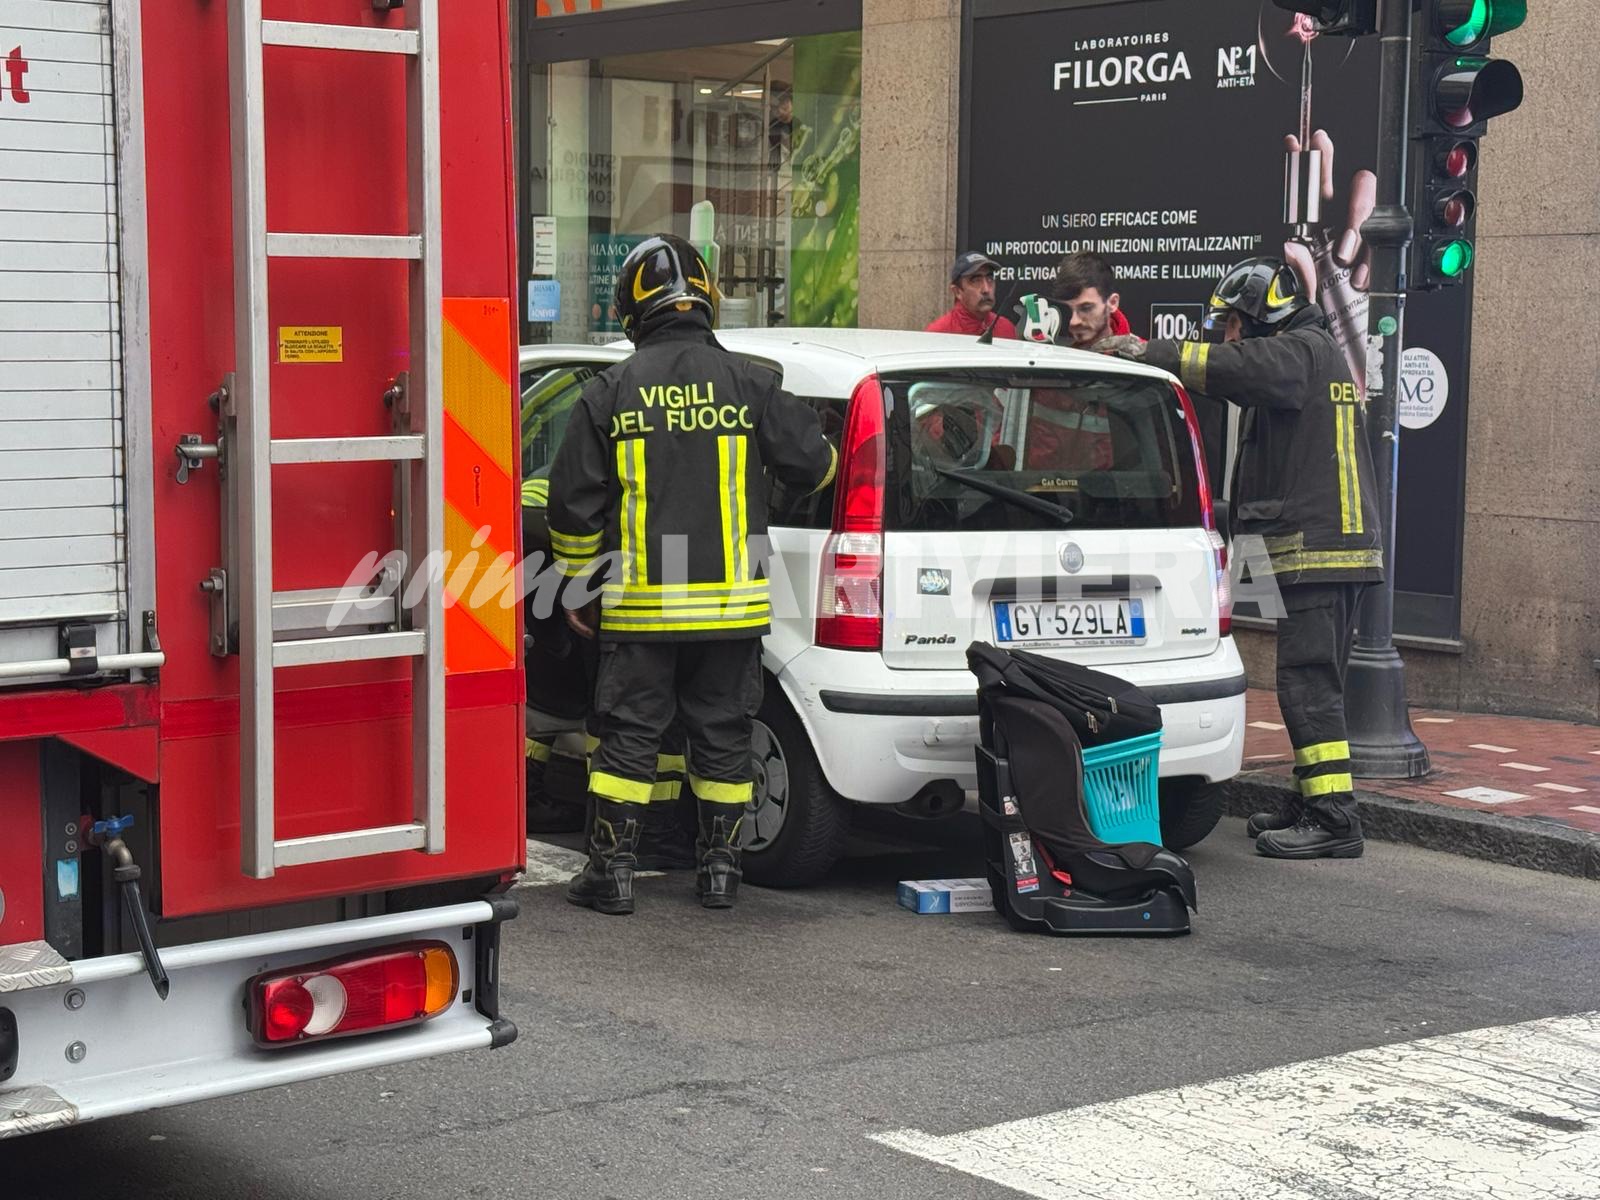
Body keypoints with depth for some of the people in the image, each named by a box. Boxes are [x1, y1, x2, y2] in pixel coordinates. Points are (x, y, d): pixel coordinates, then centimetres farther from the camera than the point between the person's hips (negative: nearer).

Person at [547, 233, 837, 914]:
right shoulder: (747, 384, -1)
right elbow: (814, 465, 5)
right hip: (731, 602, 1)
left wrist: (576, 588, 11)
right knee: (722, 733, 11)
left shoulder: (611, 393, -2)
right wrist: (822, 458, 30)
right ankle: (719, 866, 16)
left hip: (640, 603, -1)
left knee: (628, 734, 6)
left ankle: (613, 869, 6)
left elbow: (574, 503, 0)